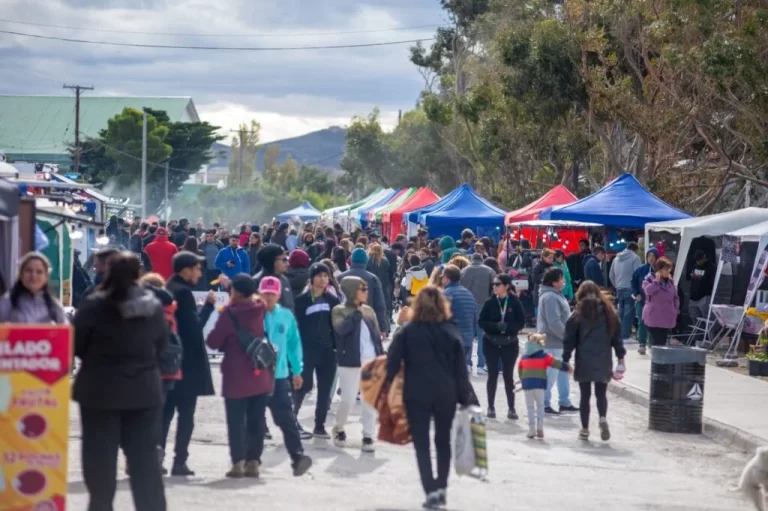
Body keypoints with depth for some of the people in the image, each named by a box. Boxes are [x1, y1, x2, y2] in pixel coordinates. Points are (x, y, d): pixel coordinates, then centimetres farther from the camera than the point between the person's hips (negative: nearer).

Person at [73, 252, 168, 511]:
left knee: (100, 458, 5)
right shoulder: (153, 306, 0)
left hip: (101, 390, -3)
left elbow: (76, 345, -4)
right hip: (144, 390, 3)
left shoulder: (94, 305, -12)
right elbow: (161, 346, 9)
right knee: (145, 456, 9)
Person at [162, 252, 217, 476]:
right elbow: (195, 326, -17)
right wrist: (209, 305, -8)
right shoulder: (183, 292, -14)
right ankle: (179, 462, -5)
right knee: (185, 415, -3)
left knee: (165, 412, 11)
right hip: (186, 361, -8)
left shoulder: (167, 290, 12)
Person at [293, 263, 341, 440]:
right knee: (303, 386, -3)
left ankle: (320, 426, 15)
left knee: (325, 390, 6)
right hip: (306, 349, -4)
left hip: (327, 350, 4)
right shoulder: (302, 300, -5)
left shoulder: (333, 300, 7)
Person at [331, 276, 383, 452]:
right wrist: (358, 313, -14)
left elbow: (377, 336, 13)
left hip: (372, 361, 4)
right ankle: (339, 429, 23)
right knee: (348, 399, -2)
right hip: (351, 362, -4)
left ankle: (368, 436, 9)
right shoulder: (339, 310, -2)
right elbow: (341, 329, -21)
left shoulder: (369, 311, 12)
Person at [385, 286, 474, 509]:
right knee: (443, 441, 18)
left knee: (421, 444, 2)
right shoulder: (451, 331, 0)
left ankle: (431, 490, -9)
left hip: (416, 394, -2)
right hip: (446, 394, 2)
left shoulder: (407, 331, -4)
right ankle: (442, 487, 20)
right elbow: (460, 369, 0)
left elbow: (393, 363, -8)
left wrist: (387, 389, 3)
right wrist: (466, 397, 4)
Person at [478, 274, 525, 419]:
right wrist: (496, 326, -21)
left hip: (510, 343, -1)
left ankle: (511, 408, 10)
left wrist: (507, 326, -22)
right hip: (491, 343, 1)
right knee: (493, 374, 4)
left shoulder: (515, 302, -5)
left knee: (508, 375, 3)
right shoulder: (490, 302, -2)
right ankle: (491, 407, 12)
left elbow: (521, 323, -5)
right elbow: (482, 322, -4)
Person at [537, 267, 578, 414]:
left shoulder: (555, 295, 13)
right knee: (551, 374, -3)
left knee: (563, 372, 17)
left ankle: (565, 402, 25)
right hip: (553, 343, -11)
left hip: (559, 341, 11)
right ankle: (545, 404, 5)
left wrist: (566, 335, 16)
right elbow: (554, 322, -26)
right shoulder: (550, 297, -21)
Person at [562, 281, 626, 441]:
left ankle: (585, 429, 6)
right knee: (601, 394, 10)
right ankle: (603, 418, -17)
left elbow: (570, 339, -4)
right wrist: (621, 357, 10)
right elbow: (616, 336, 6)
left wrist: (565, 360, -1)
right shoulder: (608, 312, 6)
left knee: (585, 395, 7)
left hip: (584, 362, -2)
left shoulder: (578, 314, -1)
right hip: (603, 362, 2)